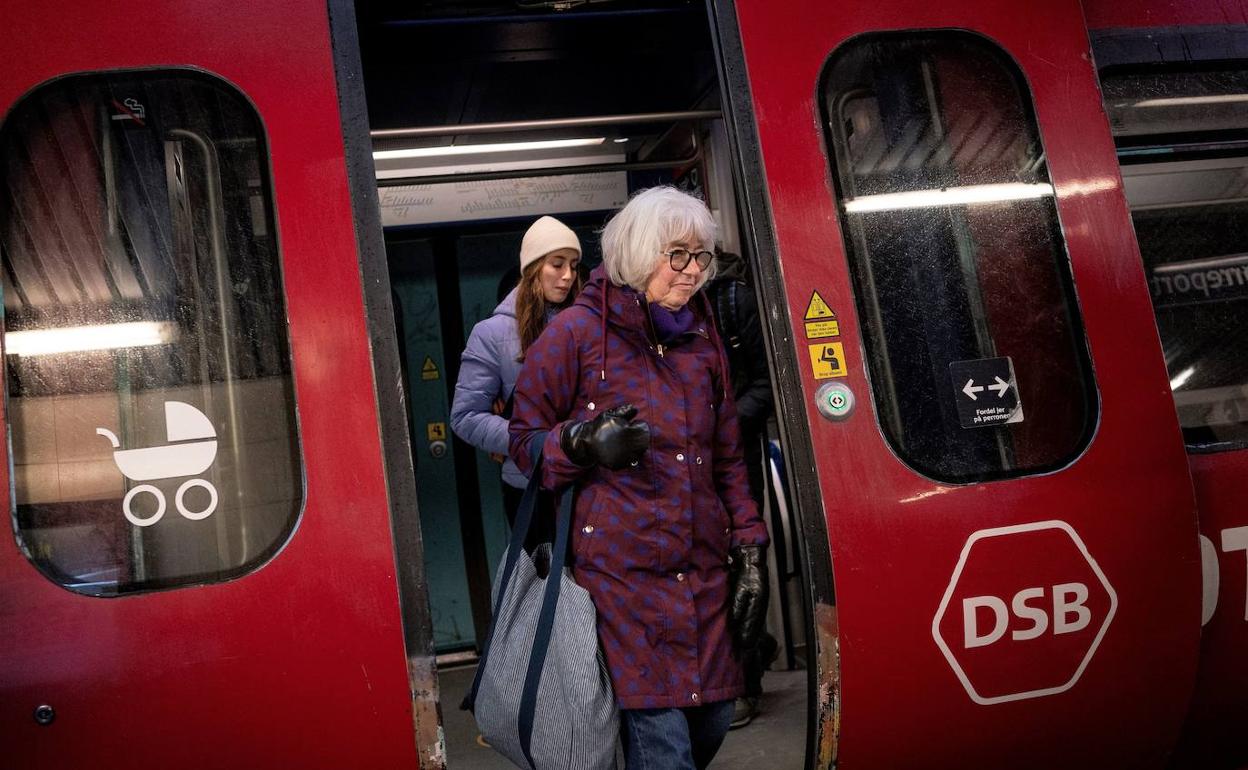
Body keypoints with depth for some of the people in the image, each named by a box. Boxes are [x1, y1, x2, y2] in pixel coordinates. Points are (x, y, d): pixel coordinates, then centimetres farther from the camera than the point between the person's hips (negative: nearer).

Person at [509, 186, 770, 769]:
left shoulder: (702, 336, 13)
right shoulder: (577, 332, -5)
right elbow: (525, 441, -1)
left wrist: (748, 548, 11)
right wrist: (583, 443, -21)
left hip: (704, 569, 6)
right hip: (623, 572, -6)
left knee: (713, 720, 12)